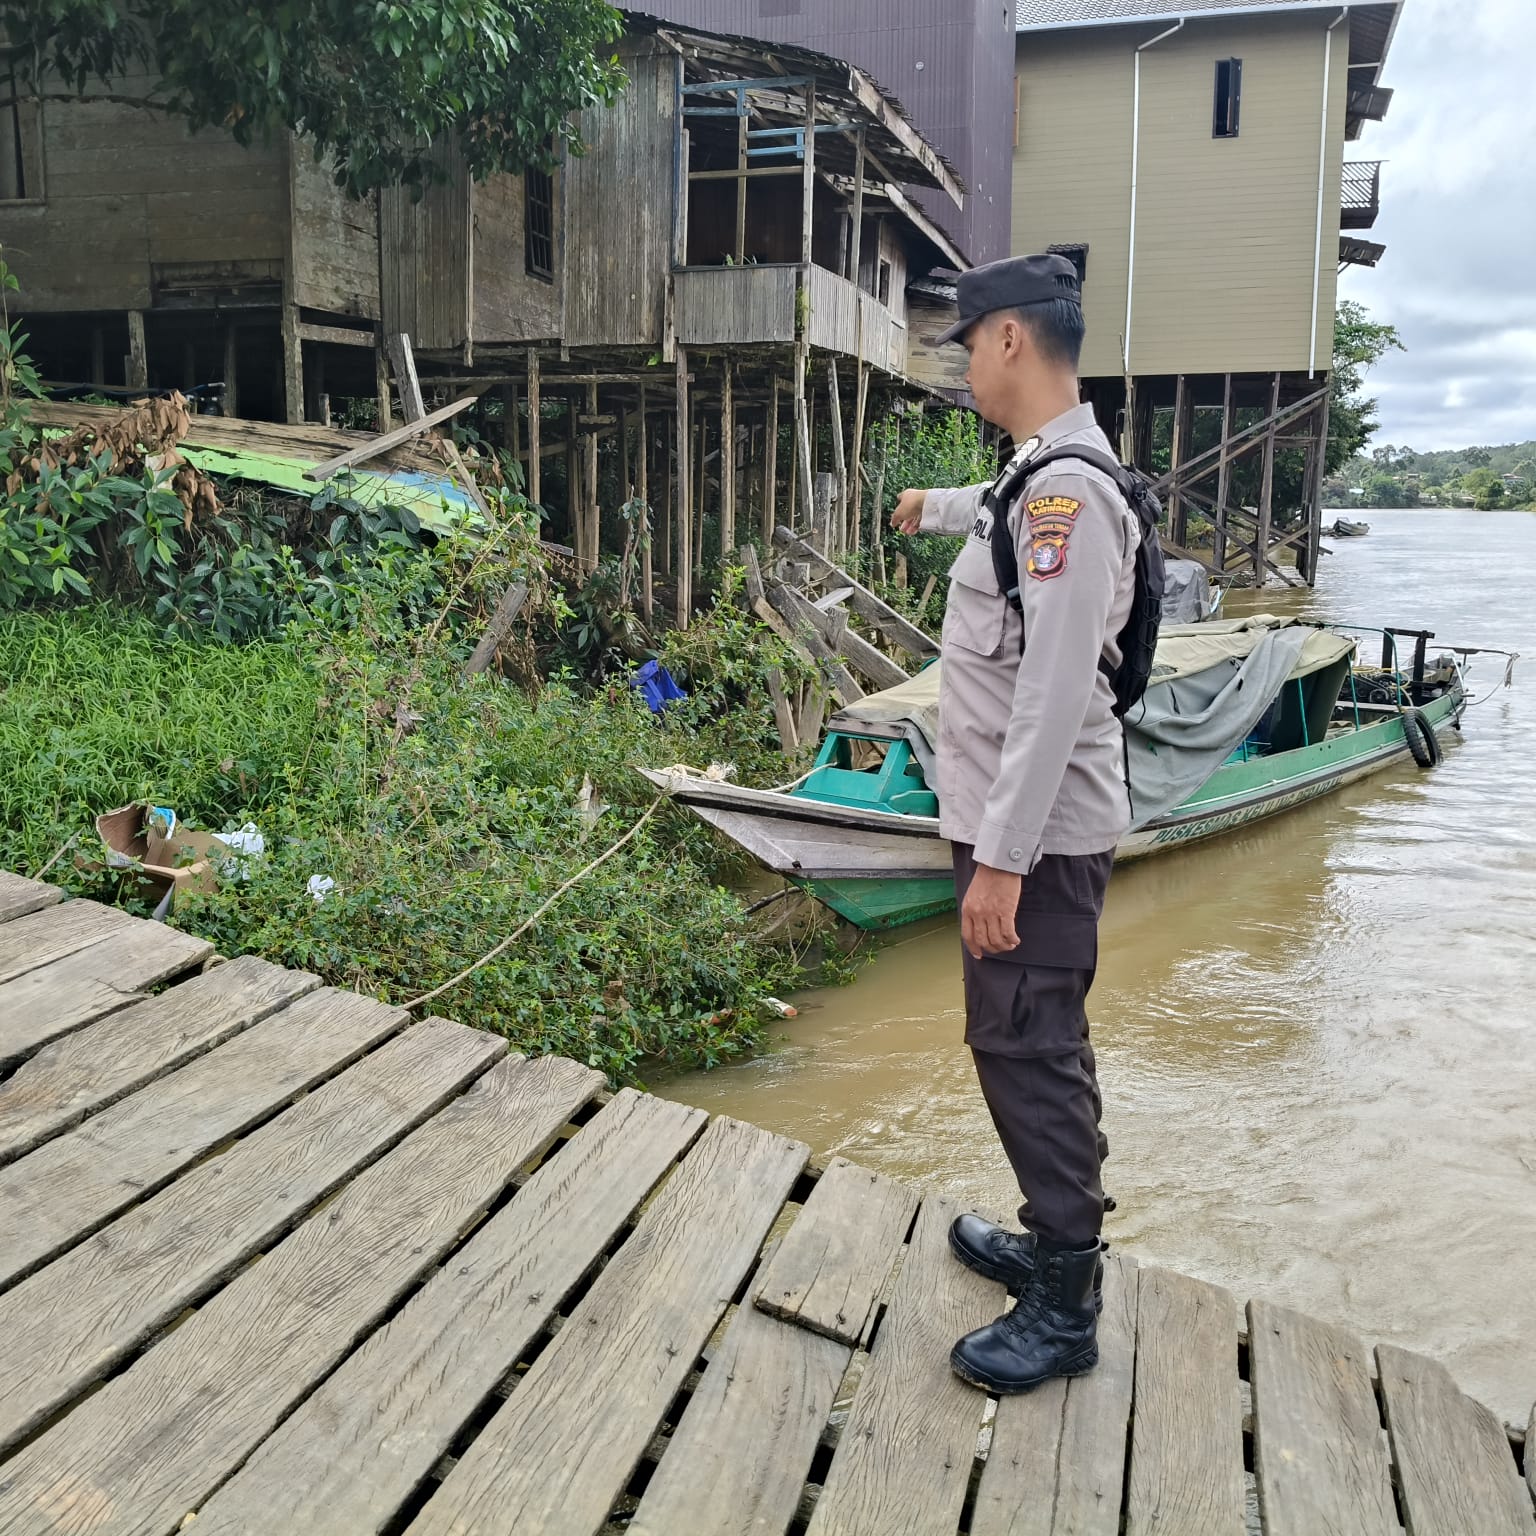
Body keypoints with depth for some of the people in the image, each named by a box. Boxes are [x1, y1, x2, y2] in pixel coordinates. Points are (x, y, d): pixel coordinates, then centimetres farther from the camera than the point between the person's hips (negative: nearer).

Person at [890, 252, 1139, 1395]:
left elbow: (1056, 693, -26)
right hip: (1020, 824, 10)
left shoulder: (1066, 490, -20)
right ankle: (1054, 1240, 33)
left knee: (1029, 1050, -4)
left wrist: (1000, 859, -26)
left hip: (1039, 836, -10)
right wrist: (932, 506, 60)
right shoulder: (1043, 475, 12)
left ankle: (1064, 1310, 10)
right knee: (1029, 1043, 18)